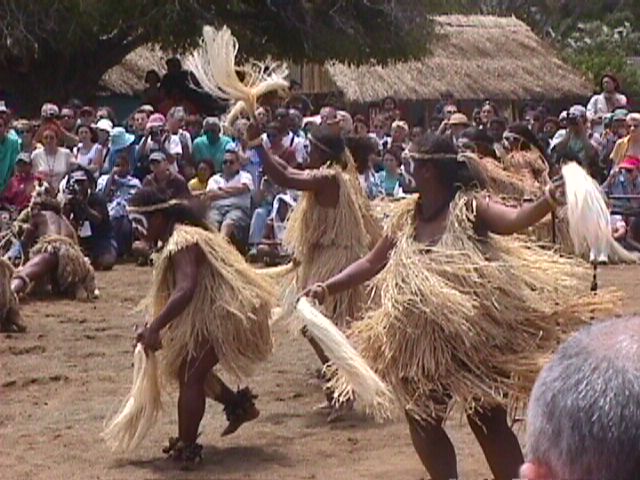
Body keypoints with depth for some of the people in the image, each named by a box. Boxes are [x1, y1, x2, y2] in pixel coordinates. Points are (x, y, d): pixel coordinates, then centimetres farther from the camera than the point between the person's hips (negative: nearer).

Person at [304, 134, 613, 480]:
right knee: (421, 419, 13)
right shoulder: (408, 215, 3)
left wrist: (548, 201, -51)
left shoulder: (468, 205, -15)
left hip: (474, 336, -7)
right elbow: (373, 263, 12)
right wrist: (328, 288, 5)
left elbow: (514, 221, -32)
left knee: (487, 421, 2)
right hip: (422, 340, 7)